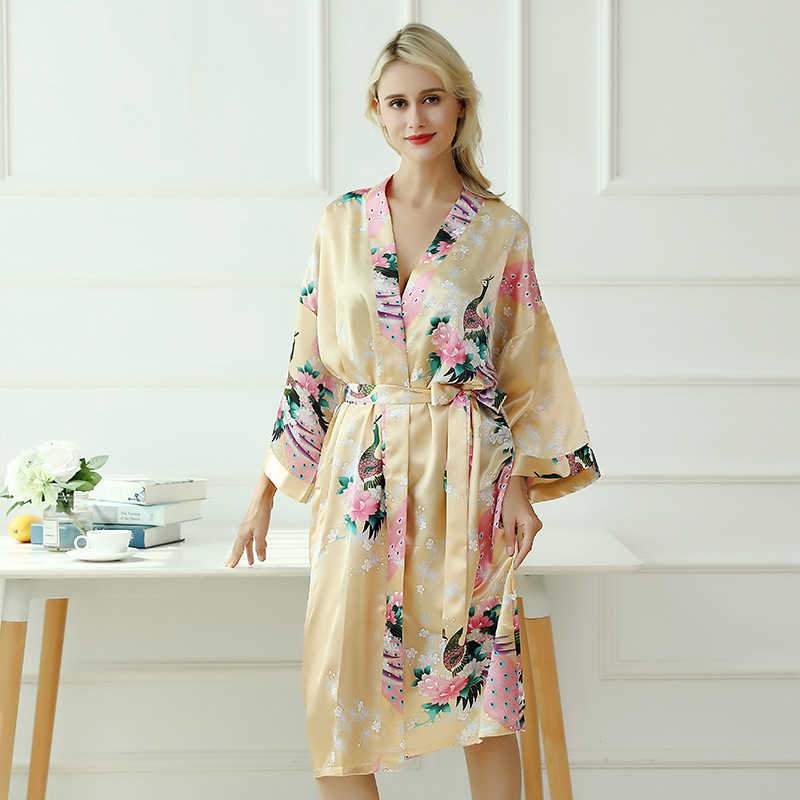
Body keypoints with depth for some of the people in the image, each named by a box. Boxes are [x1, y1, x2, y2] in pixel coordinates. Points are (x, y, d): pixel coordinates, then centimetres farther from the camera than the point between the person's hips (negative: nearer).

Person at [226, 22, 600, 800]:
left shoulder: (501, 230, 2)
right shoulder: (342, 220, 7)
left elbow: (529, 368, 5)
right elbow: (308, 361, 9)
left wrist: (522, 481, -7)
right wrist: (266, 493, 7)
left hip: (463, 477, -1)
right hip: (360, 477, 2)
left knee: (480, 679, 5)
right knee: (337, 687, 0)